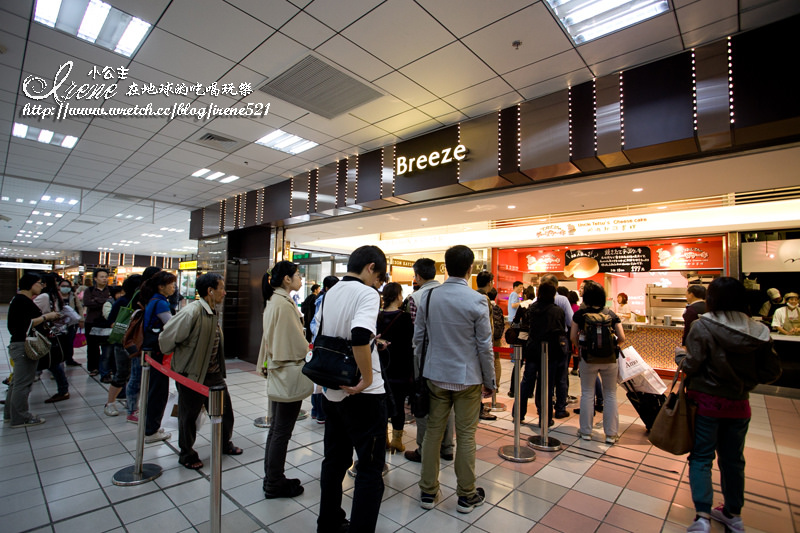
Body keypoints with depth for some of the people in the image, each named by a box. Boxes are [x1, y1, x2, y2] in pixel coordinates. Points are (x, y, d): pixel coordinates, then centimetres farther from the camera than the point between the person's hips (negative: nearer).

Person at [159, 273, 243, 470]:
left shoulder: (214, 313, 4)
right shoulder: (191, 312, -23)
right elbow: (166, 338, -17)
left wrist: (220, 369, 17)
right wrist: (181, 358, 0)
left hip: (214, 373, 8)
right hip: (192, 375, -7)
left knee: (225, 411, 16)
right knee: (188, 417, 12)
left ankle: (224, 444, 38)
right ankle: (187, 455, 33)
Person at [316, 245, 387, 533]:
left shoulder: (330, 293, 6)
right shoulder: (367, 293, -17)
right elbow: (360, 336, -33)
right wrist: (367, 378, -22)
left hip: (332, 392, 8)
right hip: (362, 396, -8)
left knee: (335, 461, 22)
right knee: (371, 470, 7)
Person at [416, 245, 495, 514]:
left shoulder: (428, 297, -3)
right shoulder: (477, 301, -14)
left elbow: (418, 338, 2)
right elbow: (484, 346, -9)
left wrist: (417, 370, 13)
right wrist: (490, 381, 3)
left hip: (435, 375, 3)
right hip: (467, 378, -3)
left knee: (433, 432, 14)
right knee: (465, 436, 11)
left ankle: (428, 492, 28)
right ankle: (466, 496, 29)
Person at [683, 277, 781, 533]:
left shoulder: (702, 326, -17)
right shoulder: (758, 331, -4)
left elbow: (692, 365, -19)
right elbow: (772, 371, 0)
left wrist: (682, 358, 1)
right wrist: (745, 380, 14)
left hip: (707, 402, -4)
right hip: (739, 405, 5)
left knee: (701, 457, 7)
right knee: (733, 459, 19)